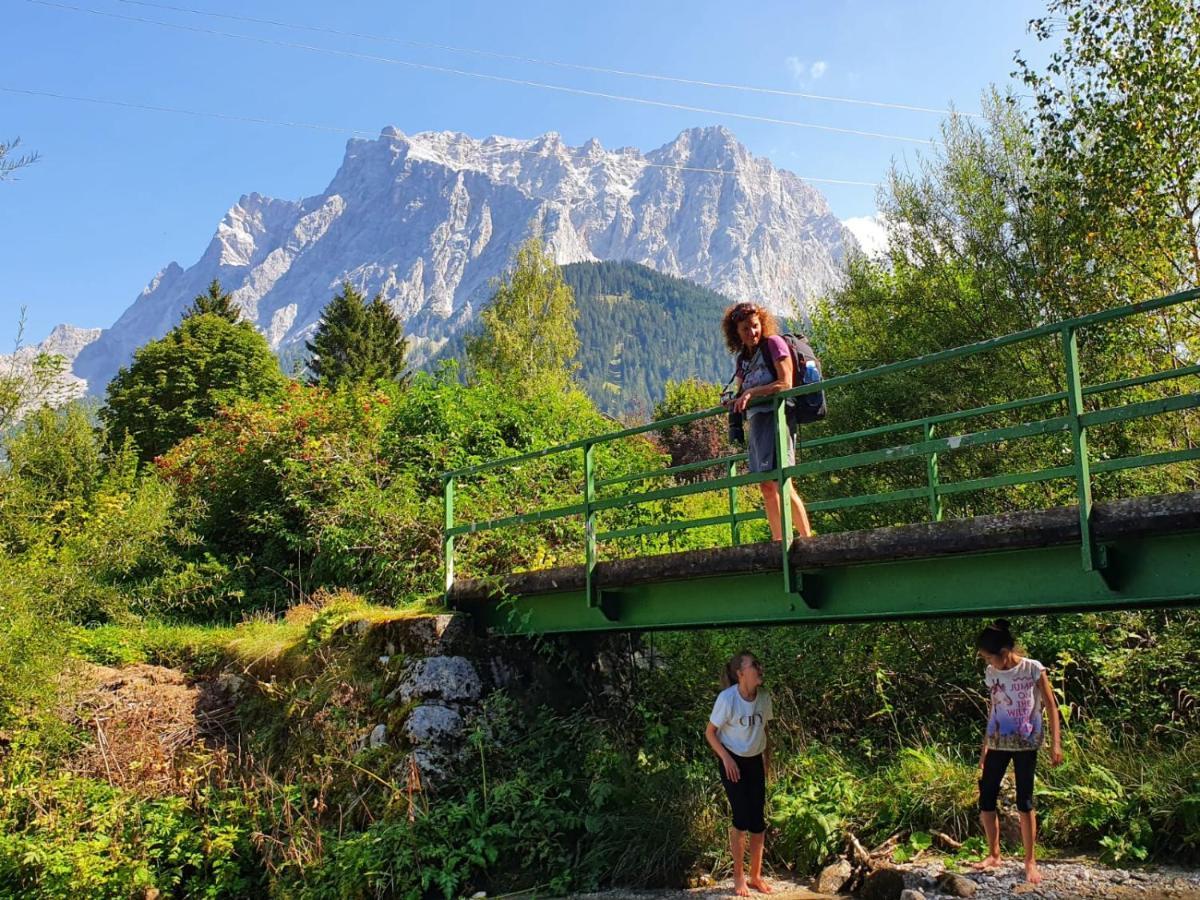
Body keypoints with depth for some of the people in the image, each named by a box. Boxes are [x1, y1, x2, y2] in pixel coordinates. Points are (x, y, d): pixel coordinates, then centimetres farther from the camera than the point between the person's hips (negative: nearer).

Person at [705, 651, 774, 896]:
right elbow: (710, 733, -12)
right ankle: (739, 877, 13)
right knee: (742, 819, -6)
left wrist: (765, 761, 9)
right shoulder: (727, 698, -22)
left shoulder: (764, 697, -7)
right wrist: (726, 758, -19)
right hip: (732, 762, -4)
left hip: (755, 762, 5)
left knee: (758, 821, 5)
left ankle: (756, 876, 21)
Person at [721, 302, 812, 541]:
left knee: (781, 483, -16)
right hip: (754, 420, 8)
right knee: (767, 487, 5)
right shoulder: (743, 358, 20)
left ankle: (808, 538, -15)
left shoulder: (773, 343, -1)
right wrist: (736, 401, -4)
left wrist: (752, 393, -14)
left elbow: (786, 383, -9)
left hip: (774, 415, -8)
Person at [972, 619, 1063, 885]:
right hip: (997, 743, 5)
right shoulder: (991, 674, 4)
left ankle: (1030, 862, 10)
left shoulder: (1033, 669, -10)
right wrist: (985, 748, 15)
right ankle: (993, 855, 18)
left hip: (1026, 744, -5)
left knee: (1024, 801, -4)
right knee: (986, 798, 2)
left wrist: (1055, 744, -12)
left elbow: (1051, 707, -6)